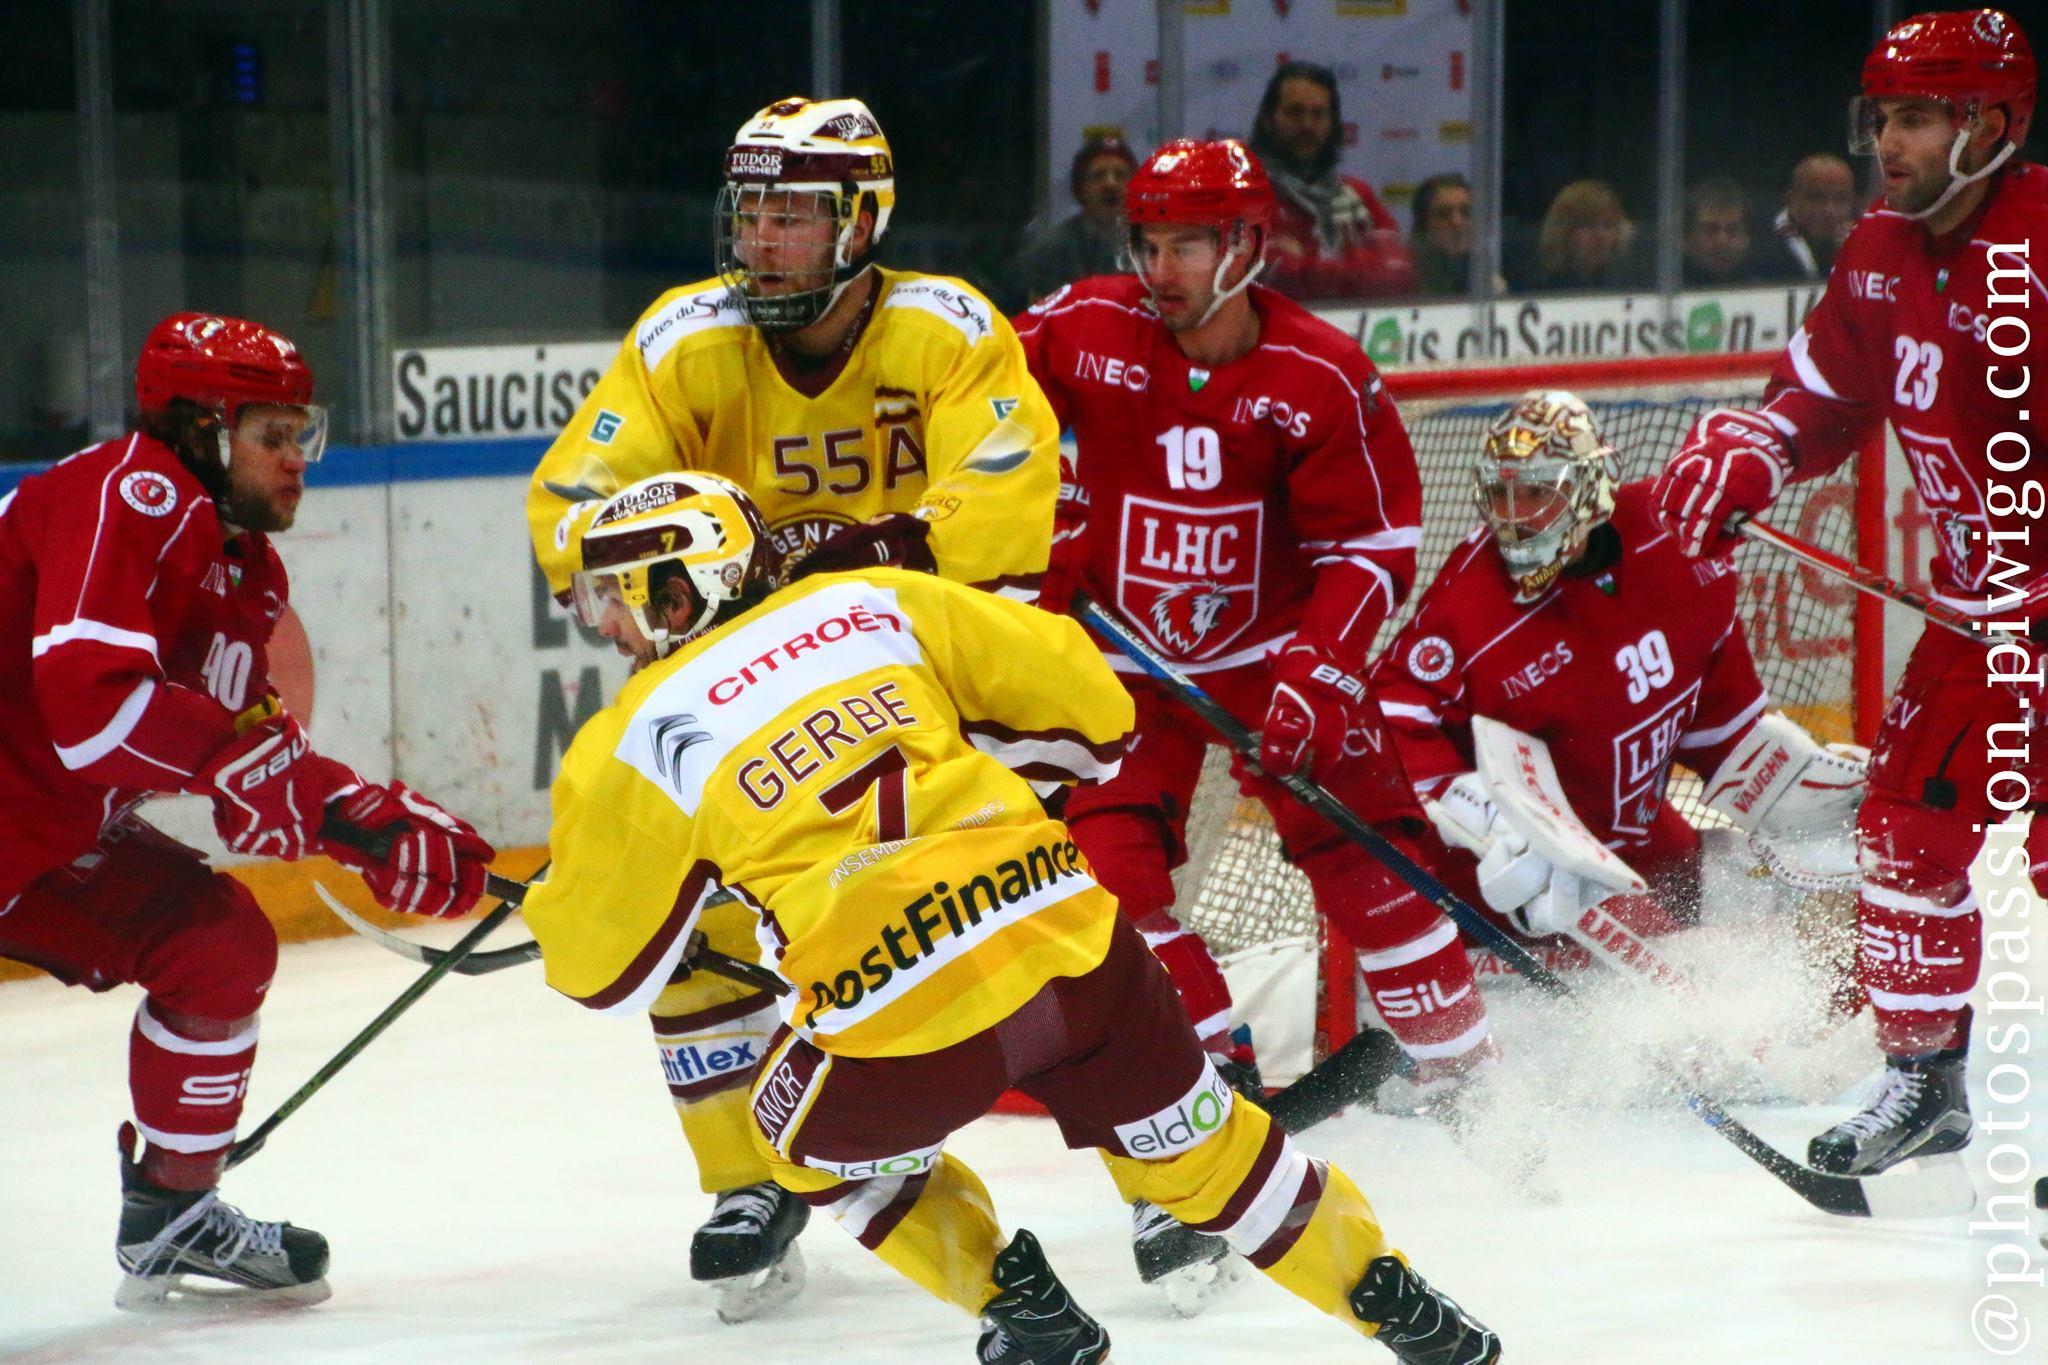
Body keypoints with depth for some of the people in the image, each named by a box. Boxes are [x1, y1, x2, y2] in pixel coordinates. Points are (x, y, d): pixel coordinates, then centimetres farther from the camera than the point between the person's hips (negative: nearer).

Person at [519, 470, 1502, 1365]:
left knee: (809, 1136, 28)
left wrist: (550, 898, 36)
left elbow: (605, 969, 15)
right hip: (1072, 943, 4)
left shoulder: (634, 746, 6)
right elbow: (1082, 705, 14)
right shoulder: (873, 603, 13)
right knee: (1189, 1139, 25)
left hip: (902, 1027, -4)